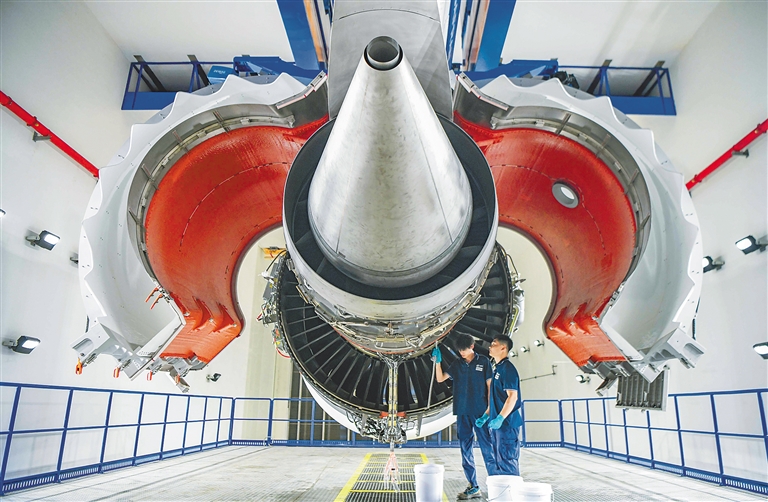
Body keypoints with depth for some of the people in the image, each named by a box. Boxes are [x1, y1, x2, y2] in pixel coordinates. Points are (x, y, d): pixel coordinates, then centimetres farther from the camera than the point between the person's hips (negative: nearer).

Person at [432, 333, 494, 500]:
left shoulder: (483, 361, 1)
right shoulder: (457, 364, 11)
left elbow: (490, 385, 0)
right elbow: (440, 378, 8)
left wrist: (489, 408, -7)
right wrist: (438, 361, -6)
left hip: (480, 412, -4)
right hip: (462, 413, 4)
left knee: (487, 449, -4)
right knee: (466, 450, 6)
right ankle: (473, 487, 14)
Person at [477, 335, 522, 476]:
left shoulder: (507, 368, -13)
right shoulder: (497, 368, 17)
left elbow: (512, 396, -21)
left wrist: (500, 418, -25)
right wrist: (486, 416, 17)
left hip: (507, 423, -10)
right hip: (497, 424, 10)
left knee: (507, 461, -4)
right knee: (499, 462, 15)